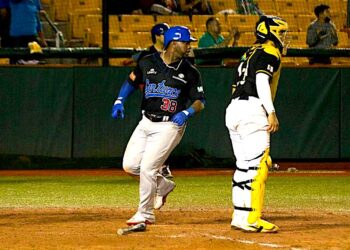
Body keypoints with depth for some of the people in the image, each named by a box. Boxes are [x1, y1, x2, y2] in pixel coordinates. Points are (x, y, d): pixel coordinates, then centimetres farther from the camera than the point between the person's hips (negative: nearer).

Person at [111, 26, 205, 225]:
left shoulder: (190, 72, -5)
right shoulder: (148, 63, 2)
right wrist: (120, 101, 2)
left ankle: (146, 214, 1)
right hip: (146, 122, 5)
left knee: (147, 167, -13)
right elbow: (132, 81, 16)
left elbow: (200, 101, -1)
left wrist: (187, 113, -21)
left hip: (170, 125, -5)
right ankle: (163, 185, 26)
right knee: (130, 165, 1)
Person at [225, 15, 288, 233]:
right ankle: (252, 219, -16)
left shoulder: (251, 52, 24)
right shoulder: (270, 52, -2)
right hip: (252, 110, -9)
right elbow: (262, 80, -17)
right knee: (258, 165, -10)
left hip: (233, 109, 9)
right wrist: (272, 113, -23)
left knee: (244, 165, 13)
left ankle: (240, 216, 14)